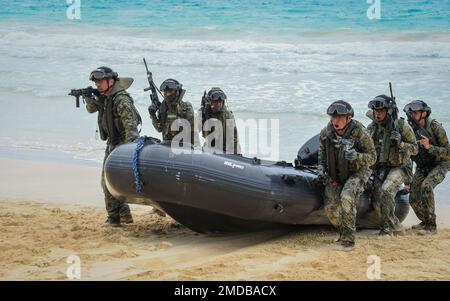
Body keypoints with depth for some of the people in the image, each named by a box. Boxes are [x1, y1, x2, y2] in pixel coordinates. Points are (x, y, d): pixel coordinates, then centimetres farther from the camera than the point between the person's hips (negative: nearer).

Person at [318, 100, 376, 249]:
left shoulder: (360, 132, -22)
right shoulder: (326, 132, -9)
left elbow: (372, 157, -14)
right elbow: (322, 151, 12)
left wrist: (356, 156, -33)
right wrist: (321, 168, -1)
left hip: (357, 172, -5)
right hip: (335, 174, 5)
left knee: (346, 197, -31)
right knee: (330, 207, -2)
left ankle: (349, 238, -22)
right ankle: (344, 232, 27)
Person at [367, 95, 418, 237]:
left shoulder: (402, 126, -9)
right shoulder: (372, 128, 3)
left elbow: (414, 149, -6)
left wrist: (400, 143, -23)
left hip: (398, 167, -5)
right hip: (380, 168, 5)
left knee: (386, 191, -27)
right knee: (377, 201, -5)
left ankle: (387, 227, -15)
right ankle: (396, 226, 13)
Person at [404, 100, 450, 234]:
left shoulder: (436, 128, -20)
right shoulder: (411, 129, -6)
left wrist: (429, 147, -35)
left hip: (439, 165, -5)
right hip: (422, 167, 5)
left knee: (426, 186, -32)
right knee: (414, 199, -6)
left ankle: (431, 226, -23)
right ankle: (425, 222, 22)